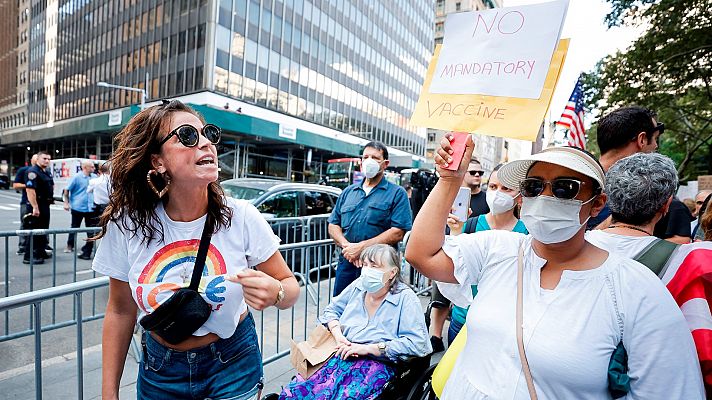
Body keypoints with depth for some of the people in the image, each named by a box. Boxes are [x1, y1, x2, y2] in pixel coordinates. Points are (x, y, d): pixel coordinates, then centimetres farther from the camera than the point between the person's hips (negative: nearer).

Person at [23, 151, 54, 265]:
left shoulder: (47, 172, 14)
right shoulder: (33, 172, -15)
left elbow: (51, 185, 29)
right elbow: (30, 190, -24)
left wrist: (51, 197, 15)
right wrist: (35, 207, -28)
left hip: (45, 205, 9)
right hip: (36, 206, -9)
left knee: (44, 230, 17)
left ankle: (40, 252, 29)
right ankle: (29, 257, 0)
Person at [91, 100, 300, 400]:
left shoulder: (242, 217, -21)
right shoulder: (126, 225, -16)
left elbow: (290, 286, -12)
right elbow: (120, 311, -2)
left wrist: (275, 293, -34)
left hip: (233, 364, -1)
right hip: (160, 373, 2)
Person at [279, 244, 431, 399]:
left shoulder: (406, 298, -7)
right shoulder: (359, 285, 8)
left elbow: (417, 343, -15)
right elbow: (331, 310, 20)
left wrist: (368, 348, -16)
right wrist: (338, 336, -1)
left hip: (378, 364, -4)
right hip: (343, 355, 4)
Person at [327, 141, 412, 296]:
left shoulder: (397, 193, -2)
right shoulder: (348, 192, 14)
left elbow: (398, 232, -12)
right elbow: (333, 225, 11)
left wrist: (362, 247, -17)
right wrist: (347, 246, -9)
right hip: (346, 262, 4)